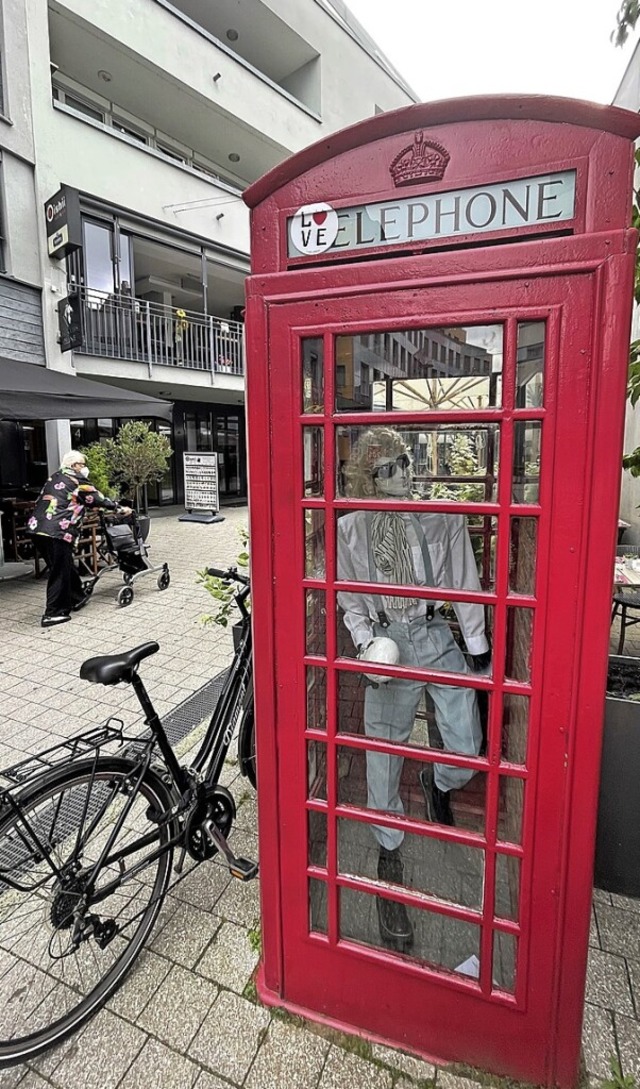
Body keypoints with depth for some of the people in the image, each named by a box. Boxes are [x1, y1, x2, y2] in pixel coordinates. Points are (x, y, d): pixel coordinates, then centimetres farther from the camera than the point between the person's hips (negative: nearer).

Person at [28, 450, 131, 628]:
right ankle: (53, 613, 2)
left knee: (65, 566, 19)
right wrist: (120, 509, 17)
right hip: (57, 531, -8)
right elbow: (98, 499, 7)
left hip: (37, 527, 8)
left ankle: (77, 597, 31)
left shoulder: (54, 478, 25)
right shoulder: (77, 480, 3)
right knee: (60, 571, -1)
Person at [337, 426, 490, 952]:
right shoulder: (351, 528, -1)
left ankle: (437, 782, 43)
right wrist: (365, 643, -8)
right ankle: (390, 855, 32)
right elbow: (349, 600, 6)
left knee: (468, 751, 3)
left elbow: (465, 585, 4)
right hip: (388, 645, 0)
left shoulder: (445, 517, 0)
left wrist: (479, 649, 6)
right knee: (384, 755, 7)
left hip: (439, 639, 1)